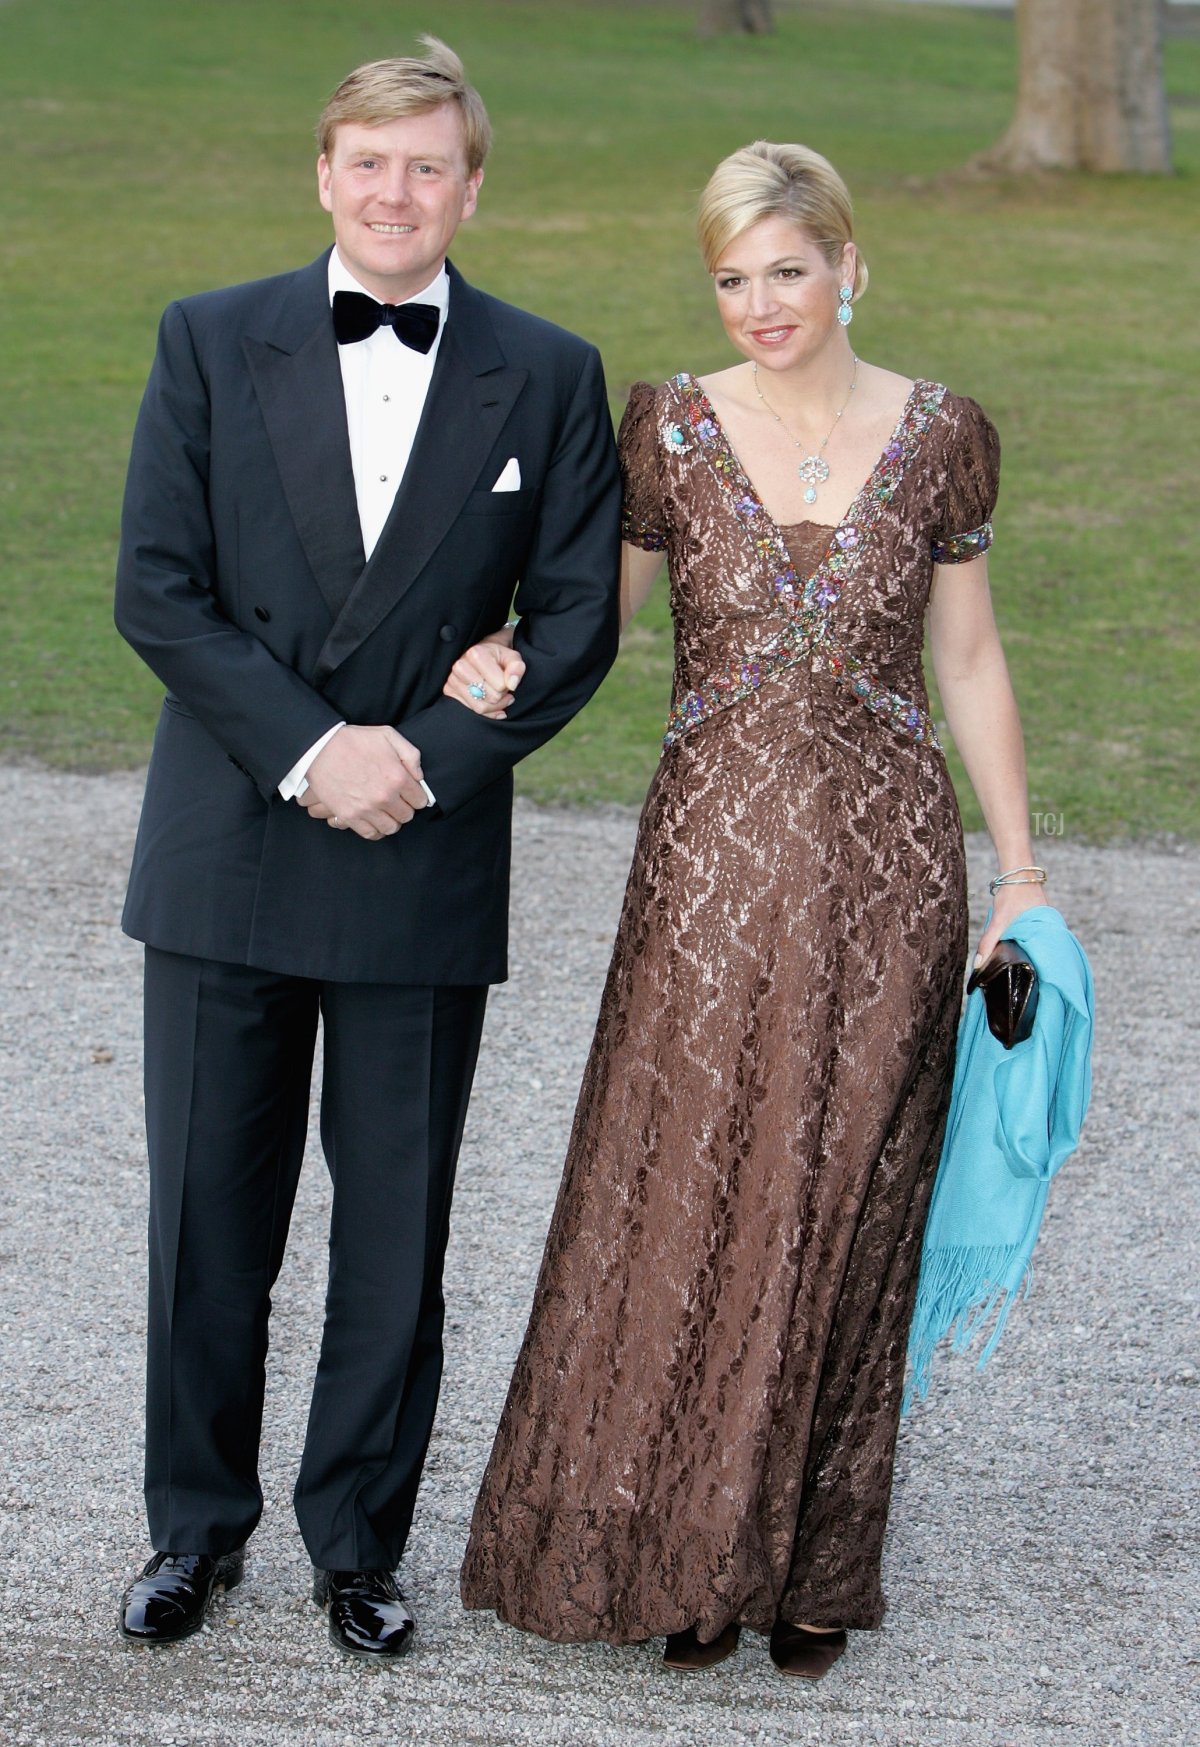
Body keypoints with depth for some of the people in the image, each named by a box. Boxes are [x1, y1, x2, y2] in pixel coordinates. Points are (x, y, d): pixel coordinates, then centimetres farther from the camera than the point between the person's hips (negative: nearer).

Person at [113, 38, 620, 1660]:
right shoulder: (210, 341, 2)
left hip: (427, 868, 0)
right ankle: (198, 1520, 26)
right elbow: (155, 588, -4)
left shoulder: (548, 377, 2)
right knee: (208, 1207, 9)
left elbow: (574, 620, 1)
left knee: (396, 1225, 8)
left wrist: (428, 763, -12)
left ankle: (360, 1539, 24)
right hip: (225, 853, 1)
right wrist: (307, 749, -13)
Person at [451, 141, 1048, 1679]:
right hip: (712, 860, 0)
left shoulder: (940, 436, 1)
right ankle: (678, 1552, 20)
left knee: (842, 1213, 7)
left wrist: (1021, 874, 6)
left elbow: (968, 661, 6)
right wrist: (499, 662, -17)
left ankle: (813, 1564, 23)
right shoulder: (669, 427, -1)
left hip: (884, 864, 0)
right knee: (678, 1201, 2)